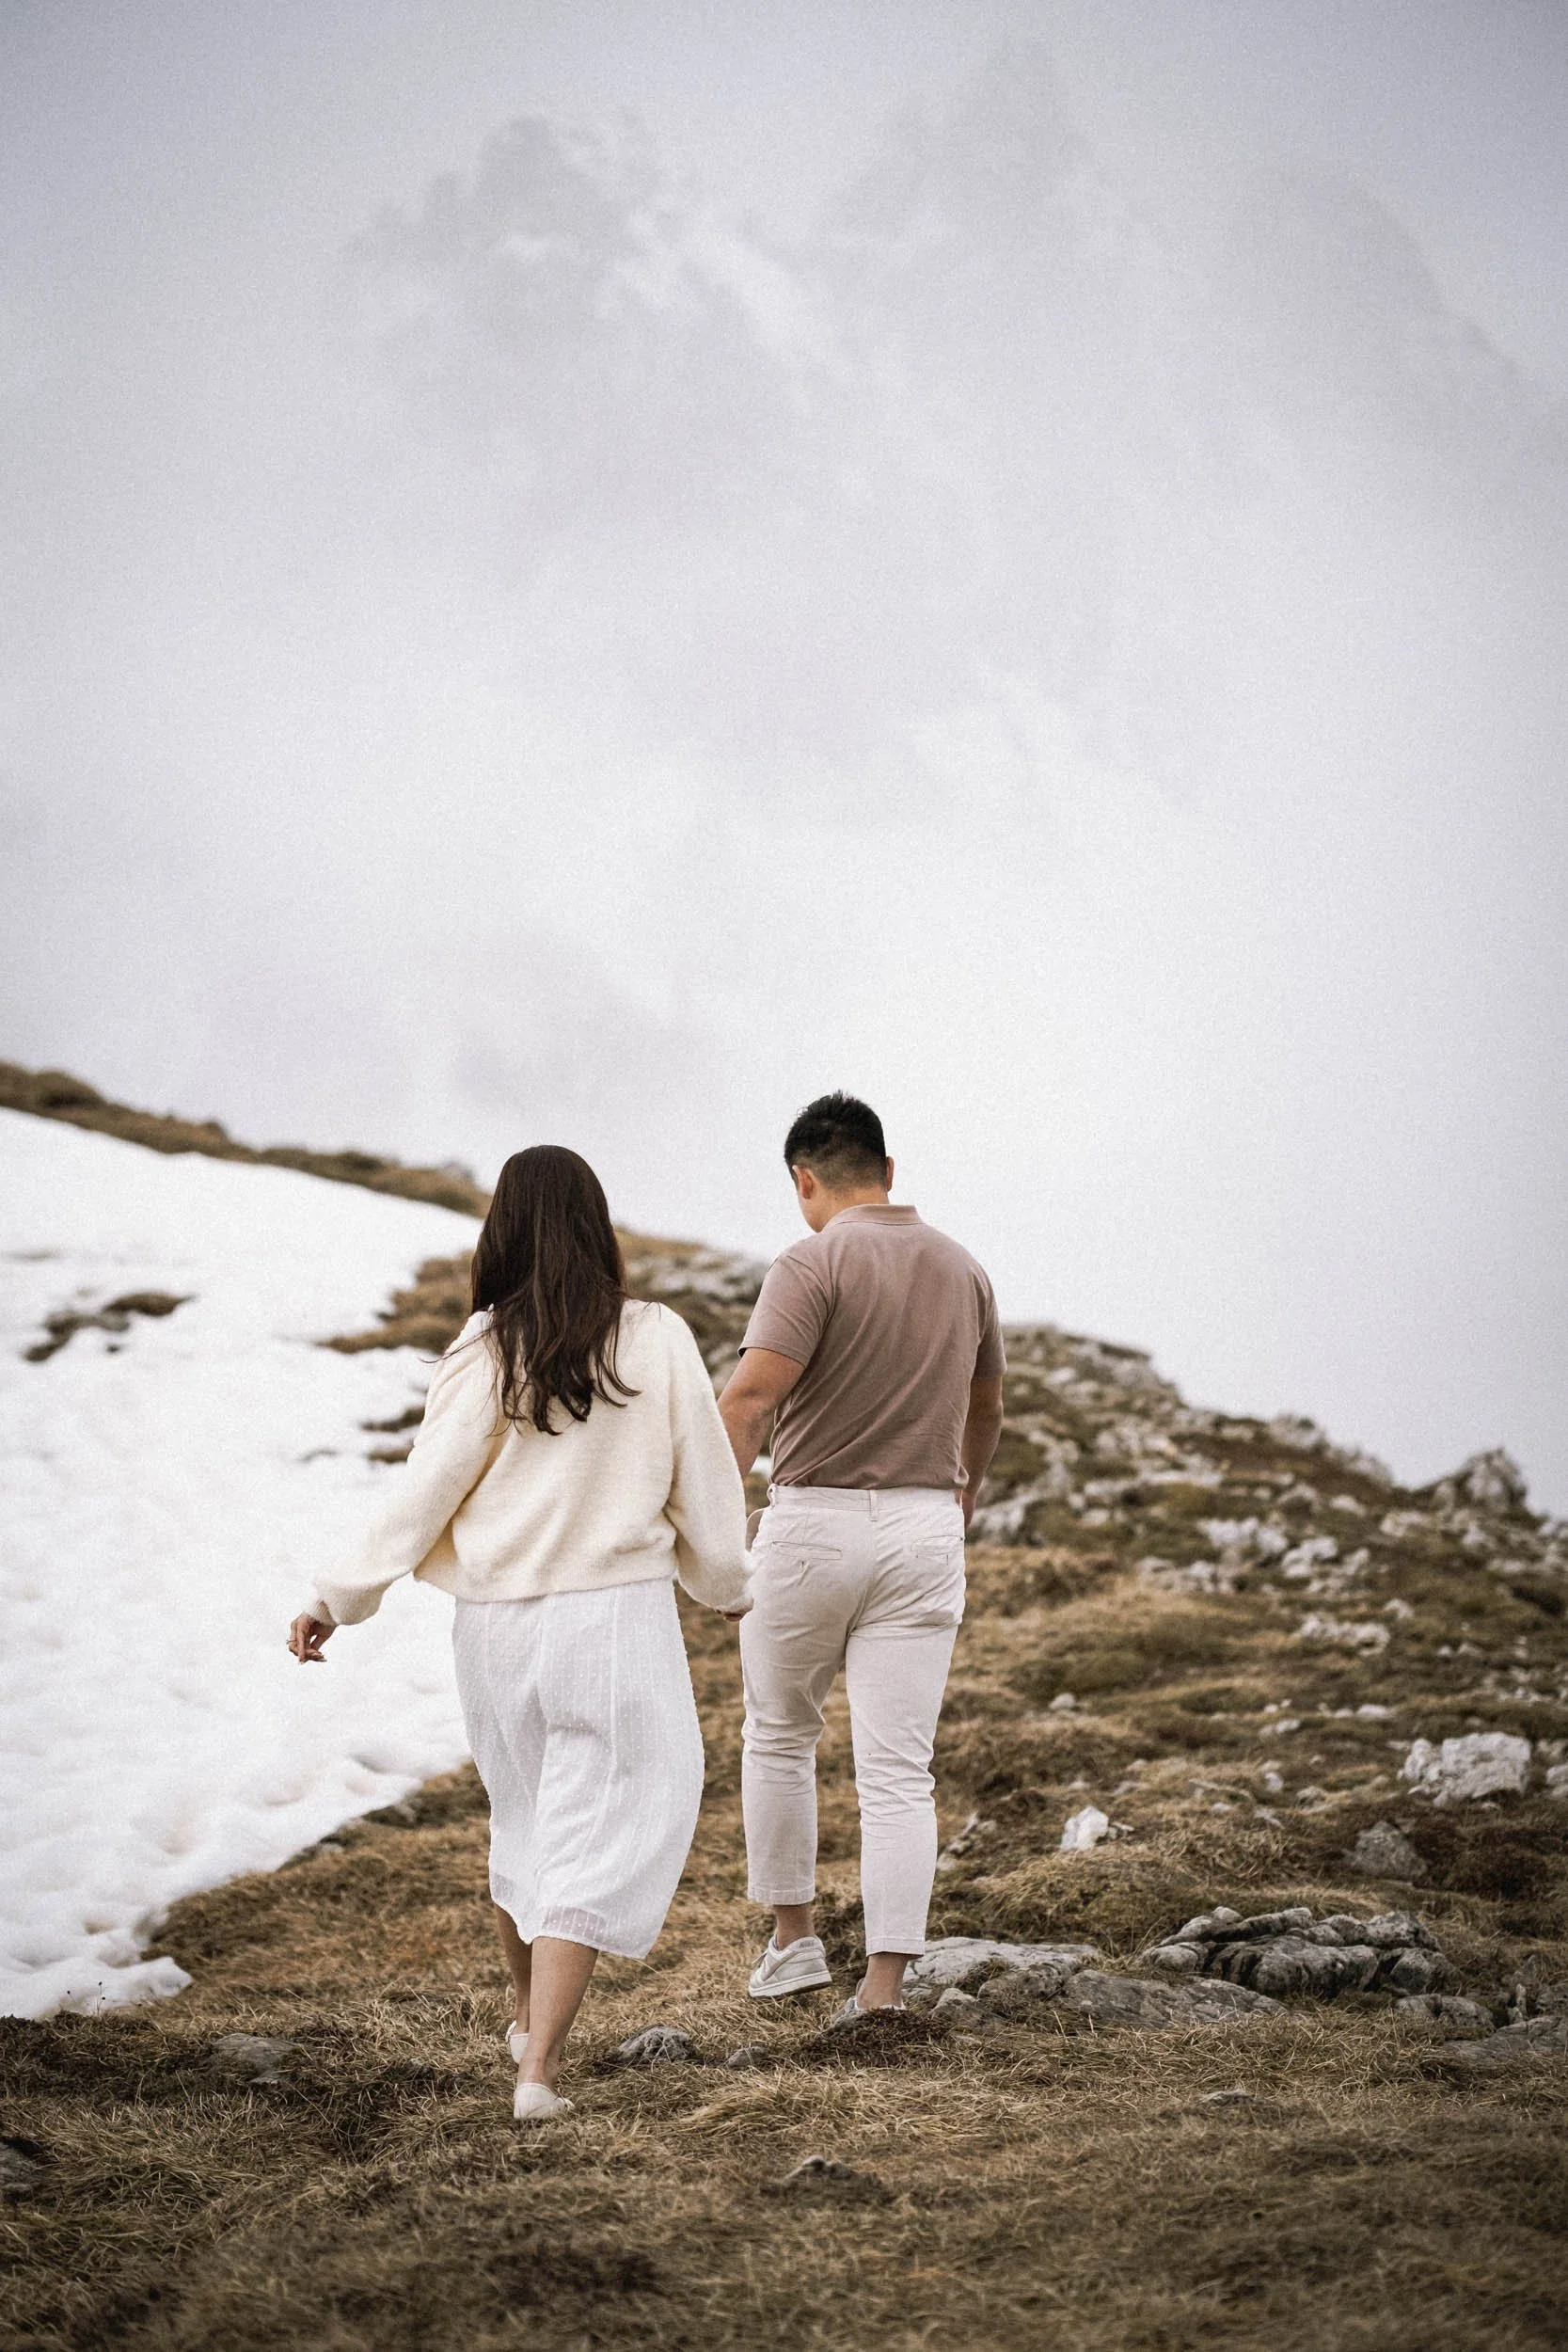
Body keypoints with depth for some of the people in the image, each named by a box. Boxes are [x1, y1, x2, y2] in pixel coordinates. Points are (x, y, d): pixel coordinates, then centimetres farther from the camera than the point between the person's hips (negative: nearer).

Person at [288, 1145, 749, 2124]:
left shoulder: (489, 1350, -6)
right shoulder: (657, 1340, -5)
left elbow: (427, 1487, -6)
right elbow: (706, 1484, 2)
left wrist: (339, 1601, 3)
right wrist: (728, 1586, 20)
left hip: (499, 1620, 2)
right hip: (617, 1613, -2)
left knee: (526, 1814, 21)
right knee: (597, 1835, 0)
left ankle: (532, 2017, 39)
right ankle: (540, 2065, -12)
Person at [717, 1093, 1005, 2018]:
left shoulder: (815, 1264, -10)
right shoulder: (963, 1269, 10)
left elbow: (748, 1400, -22)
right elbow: (986, 1410, 25)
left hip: (814, 1525, -4)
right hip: (924, 1528, 4)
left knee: (780, 1738, 18)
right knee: (898, 1770, 1)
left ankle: (795, 1937, 26)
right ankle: (886, 1983, -5)